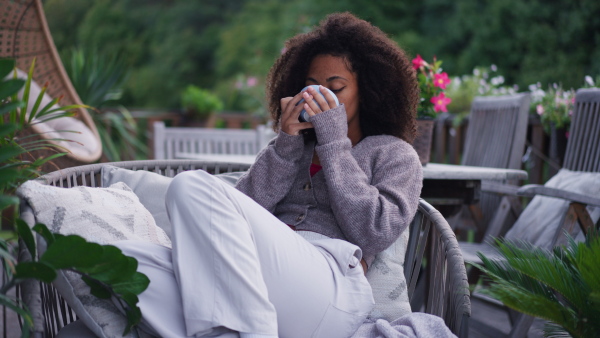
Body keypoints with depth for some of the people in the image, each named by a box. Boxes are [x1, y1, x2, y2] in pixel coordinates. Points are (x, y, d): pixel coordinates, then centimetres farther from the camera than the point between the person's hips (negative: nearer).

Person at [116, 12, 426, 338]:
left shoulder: (394, 154, 21)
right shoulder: (295, 148, 32)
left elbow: (373, 234, 1)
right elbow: (243, 211, 14)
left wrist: (334, 143, 4)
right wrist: (285, 143, 6)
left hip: (328, 283, -5)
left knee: (192, 186, -26)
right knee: (124, 262, -24)